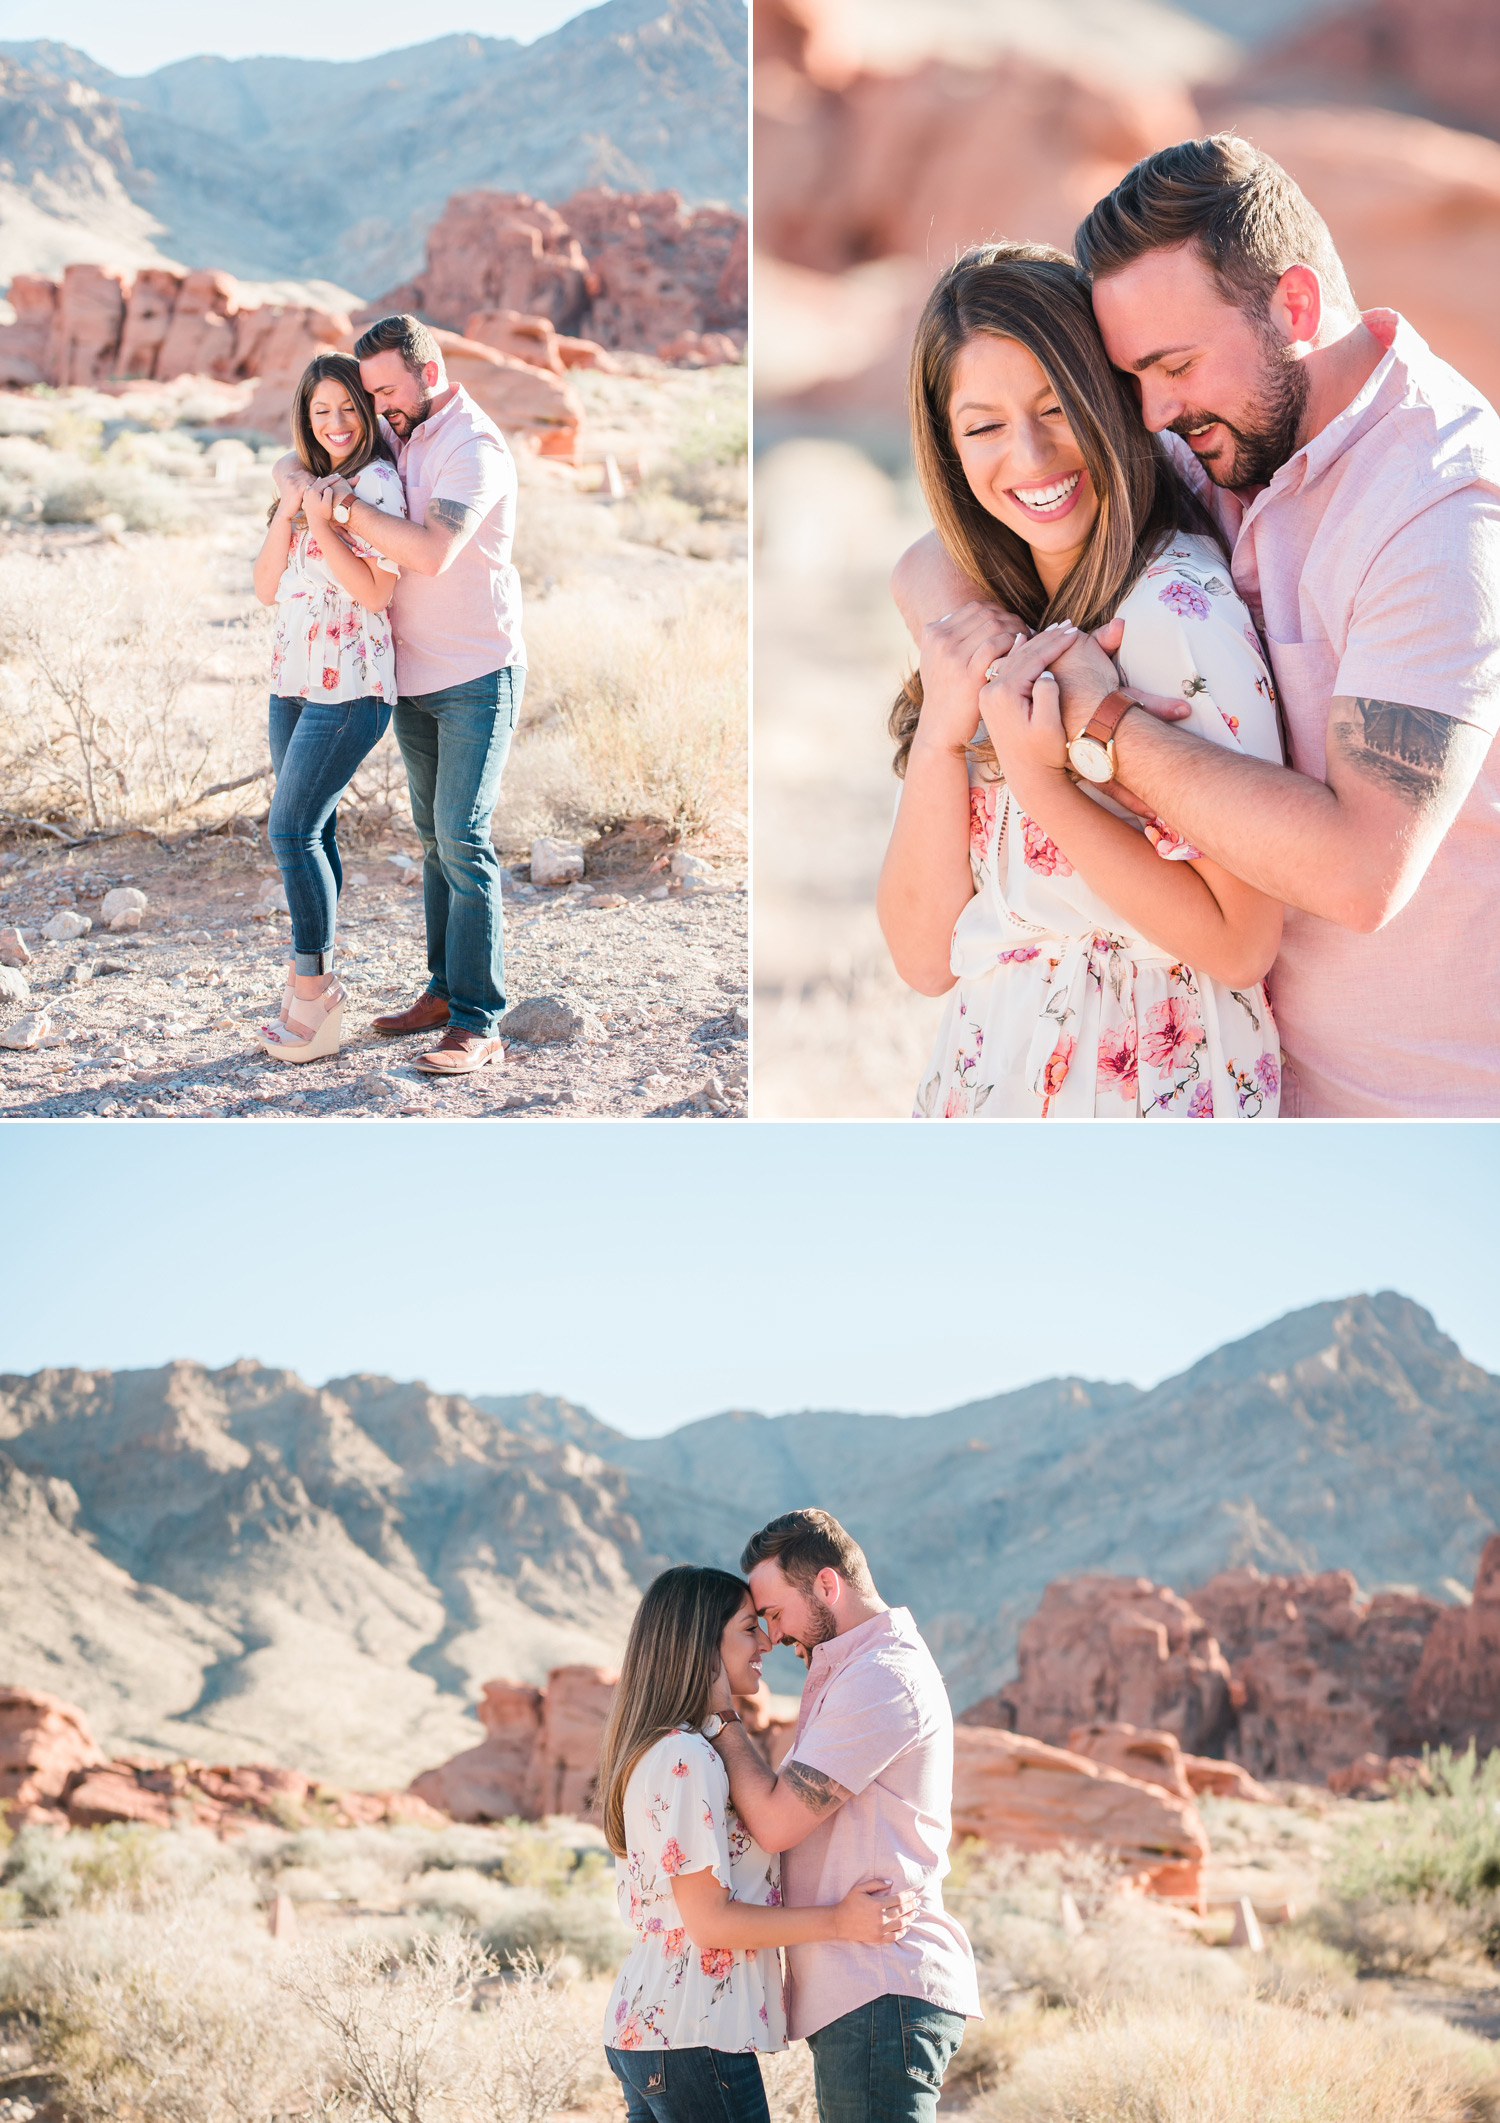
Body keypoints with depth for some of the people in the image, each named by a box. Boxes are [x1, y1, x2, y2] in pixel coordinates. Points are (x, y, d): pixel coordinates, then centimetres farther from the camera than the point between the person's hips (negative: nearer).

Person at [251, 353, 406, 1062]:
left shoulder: (378, 482, -8)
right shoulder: (306, 481, 15)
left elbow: (375, 590, -17)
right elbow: (267, 587, 9)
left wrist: (318, 514, -18)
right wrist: (287, 512, -5)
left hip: (350, 684, -7)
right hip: (293, 678, 7)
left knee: (292, 829, -11)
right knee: (312, 830, 7)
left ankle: (314, 991, -5)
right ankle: (318, 984, 11)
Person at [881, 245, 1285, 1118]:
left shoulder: (1181, 611, -17)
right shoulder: (987, 629, 4)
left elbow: (1243, 945, -19)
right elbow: (926, 956, -2)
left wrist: (1040, 785, -25)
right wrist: (939, 740, -15)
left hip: (1146, 1088, -6)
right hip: (988, 1075, 7)